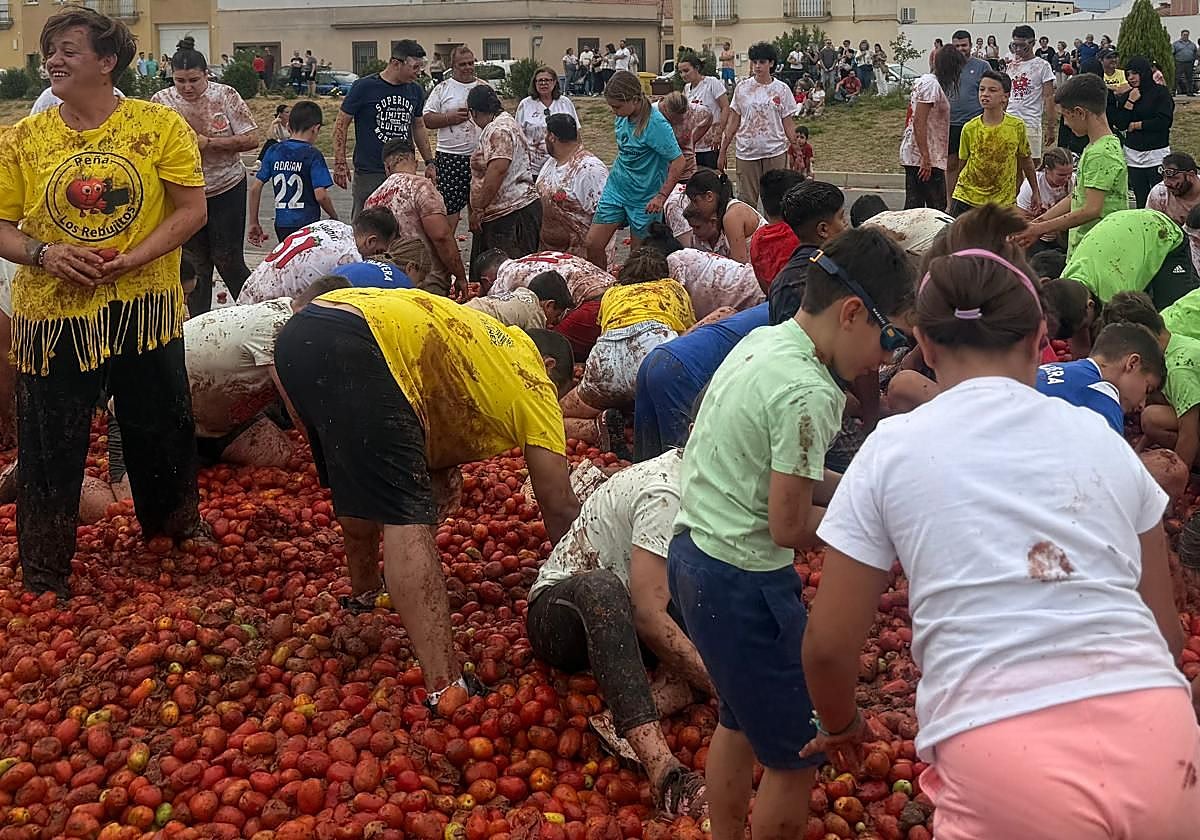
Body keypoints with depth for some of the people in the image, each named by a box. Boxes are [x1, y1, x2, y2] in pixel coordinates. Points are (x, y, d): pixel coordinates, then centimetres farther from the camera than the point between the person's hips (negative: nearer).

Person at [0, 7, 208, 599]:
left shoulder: (159, 125, -4)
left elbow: (192, 211, -6)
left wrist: (128, 260, -17)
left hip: (143, 307, 0)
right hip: (52, 313, 1)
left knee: (161, 431, 16)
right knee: (50, 448, 6)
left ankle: (174, 528, 42)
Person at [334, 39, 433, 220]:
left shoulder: (416, 90, 9)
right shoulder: (364, 87, -7)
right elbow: (341, 124, -2)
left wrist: (430, 162, 17)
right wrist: (340, 164, -8)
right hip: (369, 174, -4)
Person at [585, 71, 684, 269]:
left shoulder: (655, 124, -23)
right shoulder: (622, 117, -1)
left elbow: (679, 162, -22)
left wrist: (661, 196, -24)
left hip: (644, 198, -6)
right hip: (615, 189, 6)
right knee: (593, 244, 0)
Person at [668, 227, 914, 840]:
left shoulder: (762, 341, 5)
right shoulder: (808, 393, -24)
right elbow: (789, 527, -20)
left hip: (692, 553, 10)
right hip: (742, 579, -10)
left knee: (741, 721, 27)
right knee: (796, 753, 3)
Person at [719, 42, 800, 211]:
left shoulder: (781, 89, 1)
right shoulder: (742, 88, 3)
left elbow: (788, 124, 5)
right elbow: (733, 122, 7)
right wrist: (722, 151, 5)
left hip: (775, 152, -1)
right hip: (746, 151, 1)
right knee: (747, 201, 4)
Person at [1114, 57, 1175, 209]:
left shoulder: (1161, 93, -2)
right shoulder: (1126, 96, 11)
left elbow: (1164, 122, -13)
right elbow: (1119, 124, 1)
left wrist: (1136, 125, -5)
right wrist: (1130, 101, -7)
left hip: (1156, 155, -4)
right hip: (1133, 155, 4)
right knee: (1141, 200, 7)